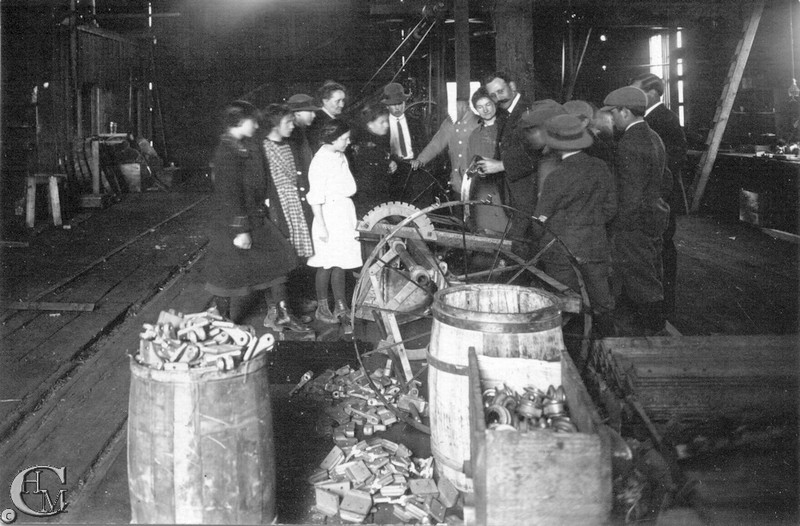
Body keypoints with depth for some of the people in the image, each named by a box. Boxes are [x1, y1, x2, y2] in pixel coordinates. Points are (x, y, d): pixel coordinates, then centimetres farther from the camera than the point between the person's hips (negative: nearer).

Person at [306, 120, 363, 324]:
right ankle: (322, 308, 14)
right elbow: (315, 198, -15)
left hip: (345, 215, 7)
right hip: (329, 216, -7)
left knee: (340, 263, 13)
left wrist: (352, 218, 15)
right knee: (327, 264, 2)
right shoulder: (320, 161, -15)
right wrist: (321, 226, -16)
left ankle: (341, 305, 21)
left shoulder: (340, 157, 8)